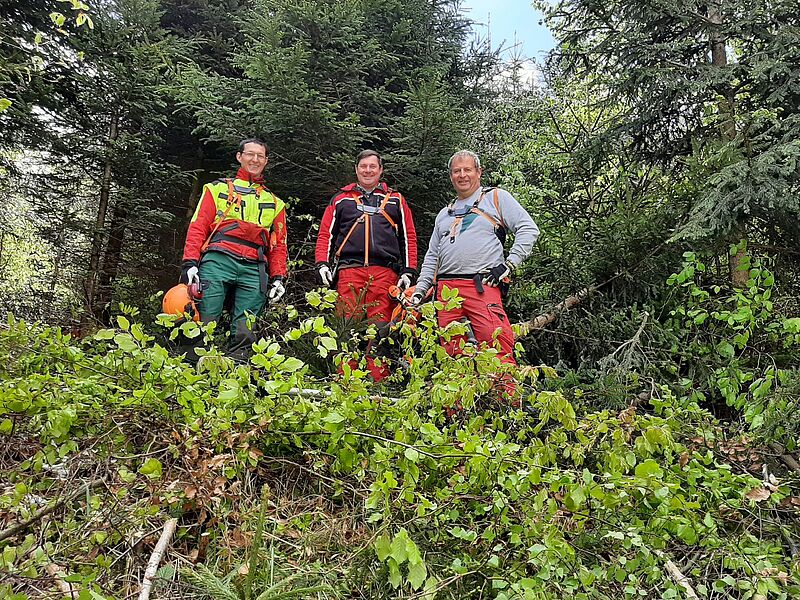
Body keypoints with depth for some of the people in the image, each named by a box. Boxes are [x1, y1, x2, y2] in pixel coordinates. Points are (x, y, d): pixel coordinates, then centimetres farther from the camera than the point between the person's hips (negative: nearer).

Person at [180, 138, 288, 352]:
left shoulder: (274, 203, 27)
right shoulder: (218, 188, 20)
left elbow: (279, 244, 22)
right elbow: (198, 226, 9)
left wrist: (278, 278, 6)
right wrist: (190, 262, -6)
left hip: (254, 270, 2)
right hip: (218, 261, -2)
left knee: (245, 334, -6)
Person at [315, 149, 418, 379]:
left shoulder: (395, 200, 21)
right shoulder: (340, 199, 21)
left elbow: (408, 238, 17)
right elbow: (325, 235, 17)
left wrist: (408, 271, 6)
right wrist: (322, 264, 2)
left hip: (384, 272, 0)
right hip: (348, 271, 0)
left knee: (380, 329, -6)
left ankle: (379, 383, -4)